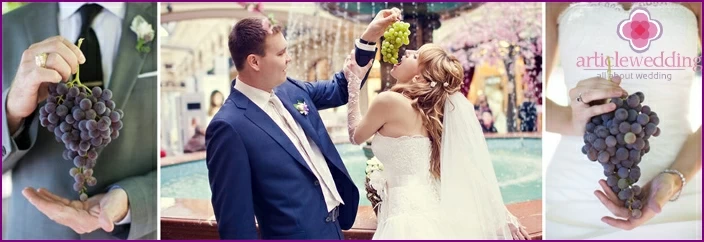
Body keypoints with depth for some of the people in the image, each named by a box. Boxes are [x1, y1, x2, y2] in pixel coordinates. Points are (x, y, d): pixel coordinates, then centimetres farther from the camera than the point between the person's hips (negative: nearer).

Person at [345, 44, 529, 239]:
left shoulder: (389, 100, -10)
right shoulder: (434, 110, 11)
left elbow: (356, 136, 8)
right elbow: (471, 166, 9)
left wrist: (353, 85, 19)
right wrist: (502, 215, 10)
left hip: (409, 220, -8)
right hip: (433, 217, 8)